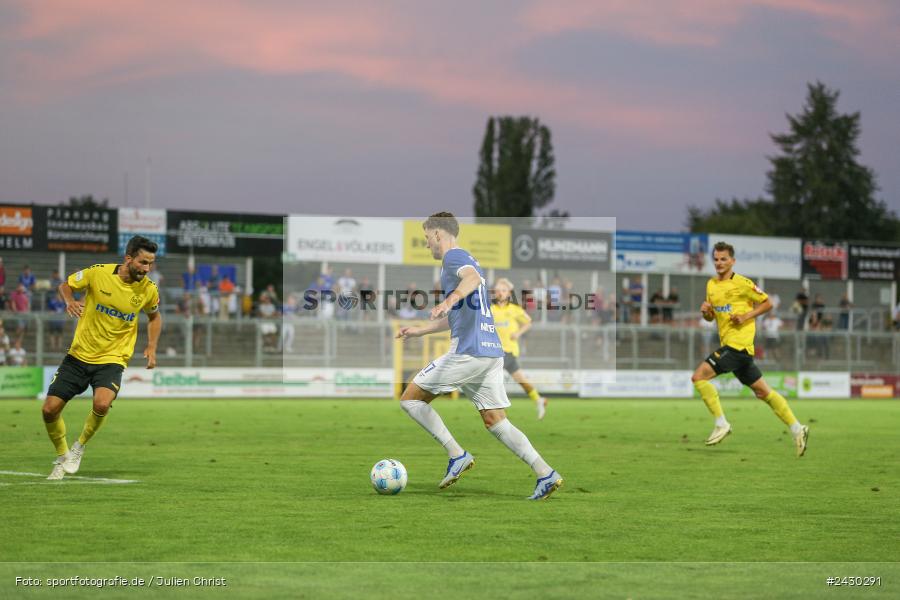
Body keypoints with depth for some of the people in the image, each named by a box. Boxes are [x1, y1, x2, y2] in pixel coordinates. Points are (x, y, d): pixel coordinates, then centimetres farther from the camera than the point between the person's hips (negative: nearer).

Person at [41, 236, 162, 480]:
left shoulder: (148, 290, -6)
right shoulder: (98, 273, -13)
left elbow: (154, 316, 16)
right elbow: (66, 285, 5)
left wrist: (152, 347, 4)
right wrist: (69, 301, -17)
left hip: (112, 359, -1)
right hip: (79, 354, 1)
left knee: (102, 404, -29)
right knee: (50, 409, -3)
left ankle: (79, 447, 1)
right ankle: (62, 457, 25)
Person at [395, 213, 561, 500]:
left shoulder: (454, 256, -2)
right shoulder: (465, 260, 27)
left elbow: (473, 278, -27)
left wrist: (450, 299, -45)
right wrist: (420, 330, 42)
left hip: (467, 352, -9)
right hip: (492, 350, 9)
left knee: (410, 398, 2)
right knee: (495, 421, 7)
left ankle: (457, 455, -7)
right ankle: (545, 474, -8)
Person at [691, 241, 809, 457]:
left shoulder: (742, 283, -8)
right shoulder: (711, 285, 14)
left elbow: (767, 303, -2)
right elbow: (710, 317, 23)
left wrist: (746, 316, -14)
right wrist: (705, 311, 0)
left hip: (739, 343, -8)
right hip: (728, 344, 8)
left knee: (699, 376, -15)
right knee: (763, 392, 10)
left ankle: (721, 424, -8)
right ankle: (796, 428, 15)